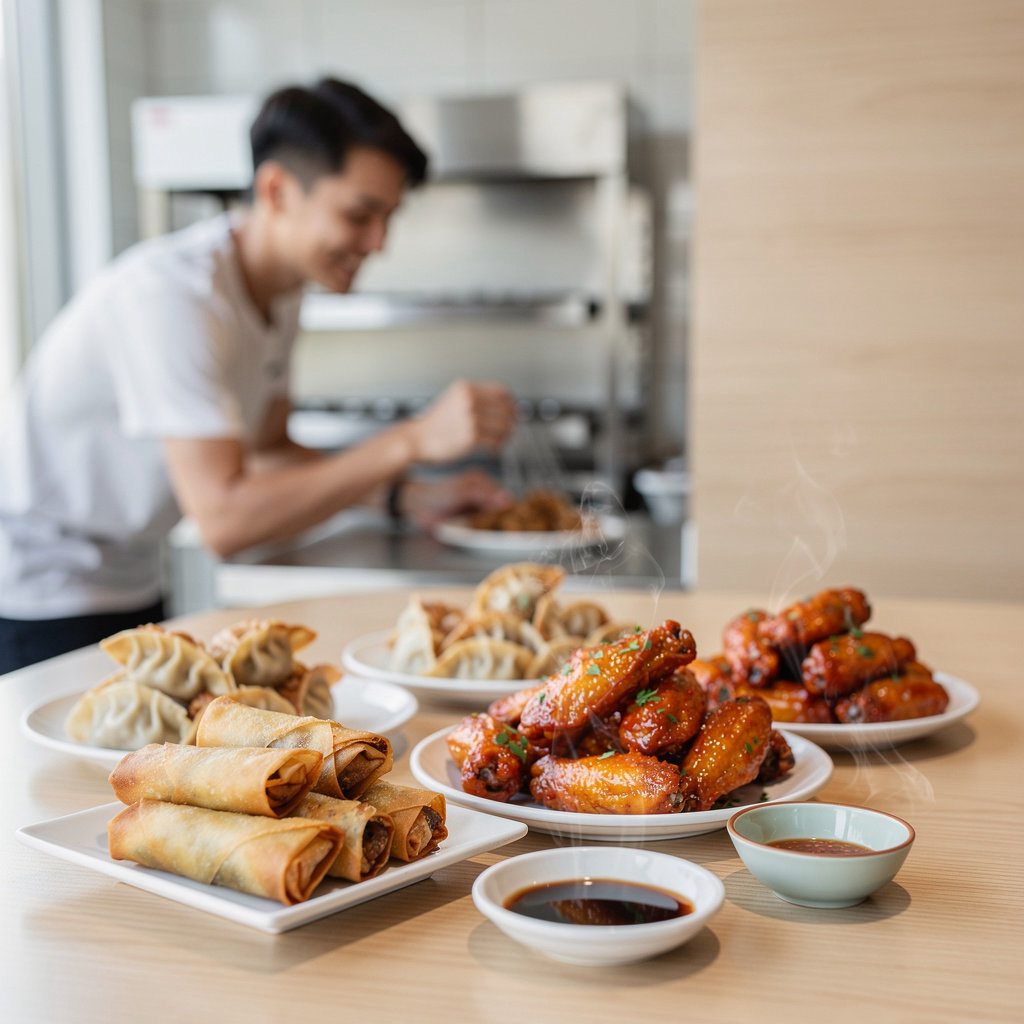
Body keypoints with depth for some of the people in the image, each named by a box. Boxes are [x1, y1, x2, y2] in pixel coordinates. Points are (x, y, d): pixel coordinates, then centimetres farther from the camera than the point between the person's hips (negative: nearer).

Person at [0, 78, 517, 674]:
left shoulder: (280, 287, -1)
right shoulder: (172, 293, -29)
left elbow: (266, 453, 9)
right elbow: (223, 520, -35)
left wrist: (411, 496, -5)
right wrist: (414, 440, -36)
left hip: (131, 587, 8)